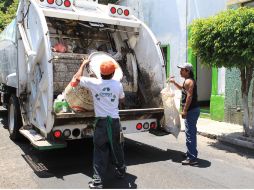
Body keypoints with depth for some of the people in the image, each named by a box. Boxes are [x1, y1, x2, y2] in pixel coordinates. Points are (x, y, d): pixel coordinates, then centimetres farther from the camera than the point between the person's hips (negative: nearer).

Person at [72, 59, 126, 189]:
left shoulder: (93, 83, -5)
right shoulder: (118, 85, 0)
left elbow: (77, 78, 12)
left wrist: (83, 64, 24)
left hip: (101, 121, -2)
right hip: (114, 121, 2)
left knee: (100, 152, 2)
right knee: (117, 148, 20)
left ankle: (97, 181, 2)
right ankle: (121, 171, 40)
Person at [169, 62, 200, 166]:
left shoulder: (188, 81, -14)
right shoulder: (188, 81, 17)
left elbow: (189, 96, -23)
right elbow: (182, 88, 36)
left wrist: (184, 110, -23)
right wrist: (174, 82, 22)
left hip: (191, 110, -11)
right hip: (193, 110, 11)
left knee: (190, 134, -10)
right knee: (191, 132, 19)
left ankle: (192, 158, -7)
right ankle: (191, 153, 31)